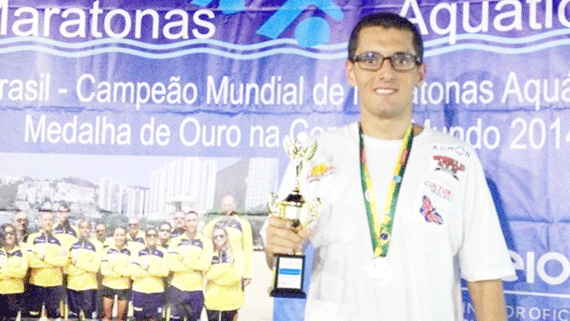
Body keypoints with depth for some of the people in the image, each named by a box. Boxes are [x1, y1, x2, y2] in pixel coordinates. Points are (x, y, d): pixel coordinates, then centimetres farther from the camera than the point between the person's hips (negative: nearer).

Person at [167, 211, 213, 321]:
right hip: (177, 288, 1)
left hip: (196, 290, -1)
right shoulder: (176, 241, 7)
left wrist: (184, 258, -7)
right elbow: (172, 265, -7)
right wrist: (195, 266, -11)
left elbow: (205, 265, -11)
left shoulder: (206, 242, 4)